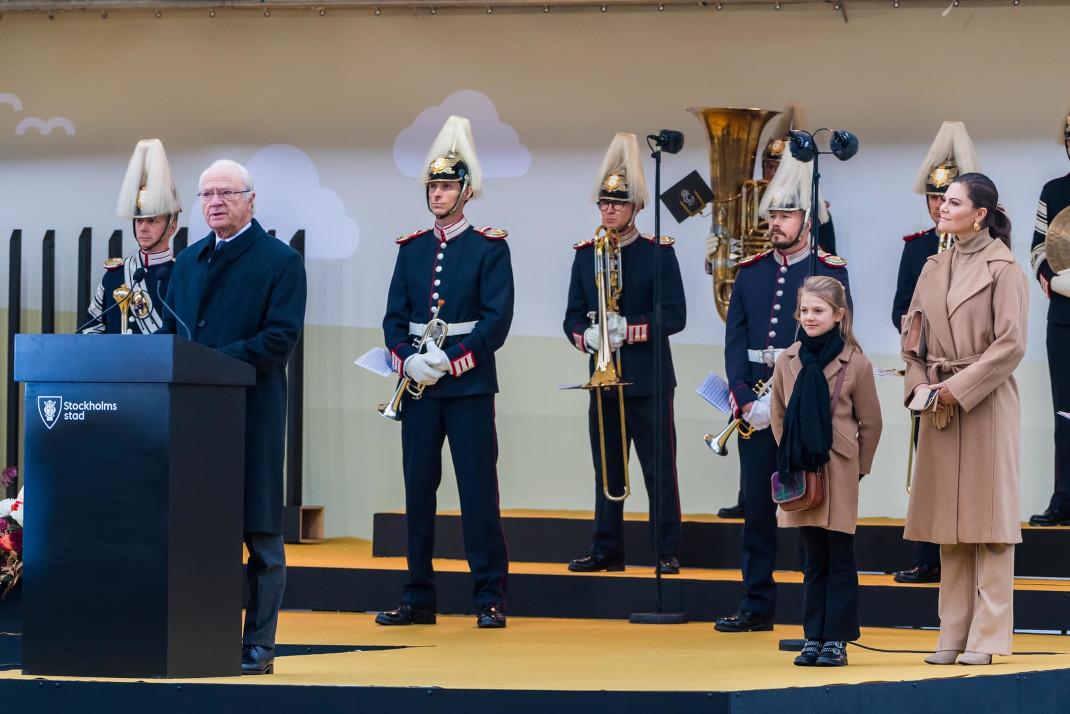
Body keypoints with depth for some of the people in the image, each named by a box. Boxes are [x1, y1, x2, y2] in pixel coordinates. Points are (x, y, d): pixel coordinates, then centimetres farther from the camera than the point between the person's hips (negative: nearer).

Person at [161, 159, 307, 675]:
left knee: (260, 531, -1)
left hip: (253, 410, -5)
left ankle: (258, 645, 3)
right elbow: (170, 330, 20)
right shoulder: (189, 261, 18)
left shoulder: (280, 261, -1)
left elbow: (282, 335, -11)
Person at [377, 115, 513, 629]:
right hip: (418, 386, 4)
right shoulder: (411, 248, 13)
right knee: (418, 490, 6)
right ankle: (419, 598, 11)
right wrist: (407, 359, -10)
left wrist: (452, 361, -17)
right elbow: (394, 316, 9)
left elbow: (497, 318, -8)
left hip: (469, 385, -4)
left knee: (478, 489, -4)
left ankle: (490, 597, -1)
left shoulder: (489, 247, 0)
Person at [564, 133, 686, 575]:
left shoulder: (659, 253, -2)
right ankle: (606, 551, 13)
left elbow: (675, 316, -8)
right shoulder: (585, 254, 10)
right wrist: (588, 336, -14)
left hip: (649, 379, -4)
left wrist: (628, 329, -20)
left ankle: (666, 553, 1)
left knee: (660, 469, -3)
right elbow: (572, 317, 8)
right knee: (607, 469, 7)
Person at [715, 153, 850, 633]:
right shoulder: (750, 272, 11)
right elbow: (735, 340, 6)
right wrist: (745, 400, -8)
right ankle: (757, 606, 14)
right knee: (756, 508, 7)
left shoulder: (831, 273, -1)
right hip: (756, 408, 4)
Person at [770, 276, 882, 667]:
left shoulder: (856, 363, -6)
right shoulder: (788, 361, 5)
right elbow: (778, 417, 16)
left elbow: (871, 423, 1)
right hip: (799, 473, 4)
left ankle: (836, 639, 6)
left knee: (840, 558, 2)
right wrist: (791, 456, 11)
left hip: (839, 473, -4)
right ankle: (813, 638, 13)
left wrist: (857, 468, 3)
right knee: (813, 559, 9)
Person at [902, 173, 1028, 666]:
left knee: (987, 514, -4)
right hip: (941, 405, 6)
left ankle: (987, 637, -2)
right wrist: (919, 385, -3)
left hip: (986, 403, -6)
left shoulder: (1003, 268, -6)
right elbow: (913, 334, 14)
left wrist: (958, 389, -16)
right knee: (949, 518, 7)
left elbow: (1011, 343, -13)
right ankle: (954, 634, 11)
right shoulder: (934, 268, 12)